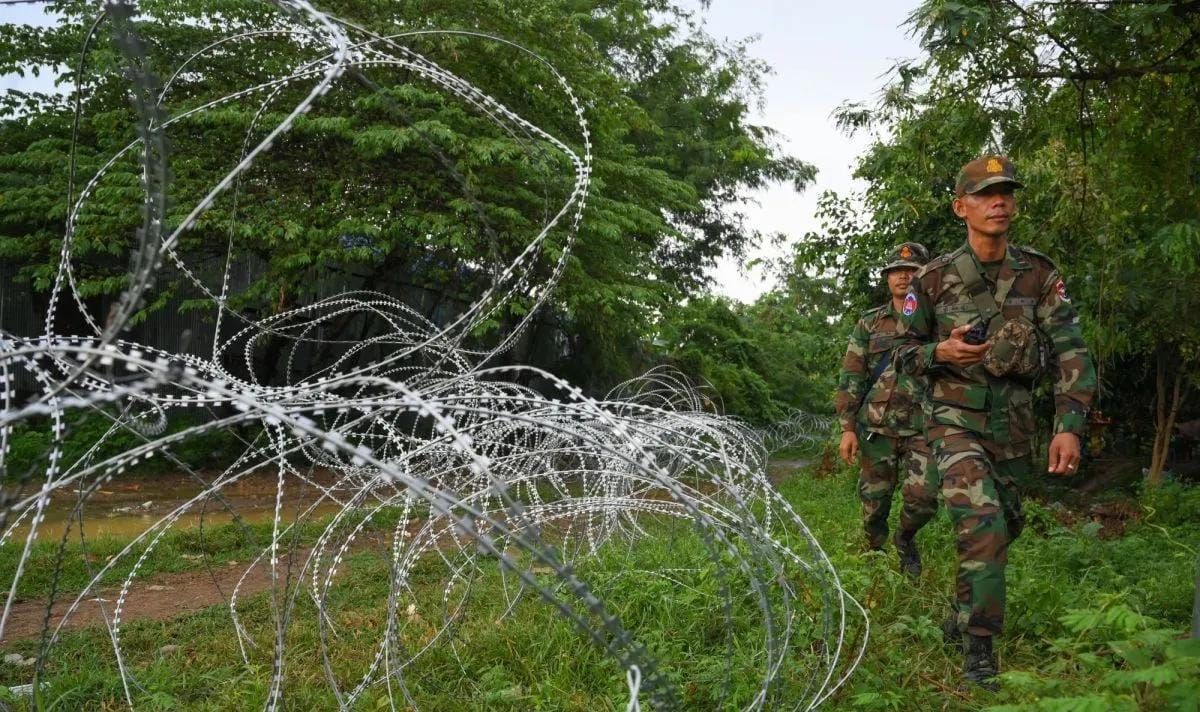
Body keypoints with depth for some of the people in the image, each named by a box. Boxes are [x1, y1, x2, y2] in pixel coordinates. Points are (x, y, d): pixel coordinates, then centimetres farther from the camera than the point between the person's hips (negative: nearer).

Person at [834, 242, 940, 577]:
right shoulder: (869, 324, 7)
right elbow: (851, 378, 4)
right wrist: (847, 428, -2)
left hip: (922, 427, -1)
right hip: (877, 427, 1)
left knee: (924, 494, -15)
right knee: (874, 502, 6)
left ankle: (906, 537, 17)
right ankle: (876, 554, 32)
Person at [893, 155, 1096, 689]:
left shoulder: (1039, 275, -5)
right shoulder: (933, 279, -9)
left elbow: (1072, 354, -8)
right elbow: (904, 351, 1)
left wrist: (1069, 427, -19)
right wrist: (941, 352, -22)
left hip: (1013, 422, 4)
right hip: (955, 420, -4)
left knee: (1004, 525, 17)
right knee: (983, 524, -20)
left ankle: (960, 616, 42)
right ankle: (978, 644, -6)